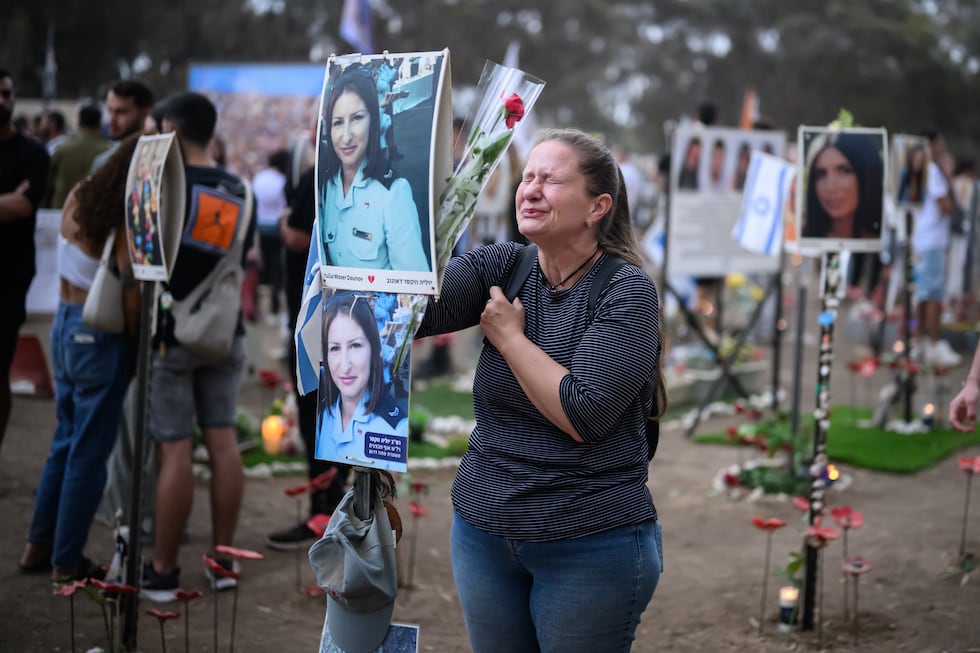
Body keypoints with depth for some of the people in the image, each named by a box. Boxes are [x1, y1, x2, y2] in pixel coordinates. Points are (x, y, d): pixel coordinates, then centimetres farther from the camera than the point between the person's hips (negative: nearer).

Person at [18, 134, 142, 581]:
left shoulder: (79, 196, 1)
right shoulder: (130, 222, -19)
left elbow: (71, 270, 5)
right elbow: (131, 297, -17)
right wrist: (137, 344, -5)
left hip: (65, 325, 7)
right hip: (101, 338, -7)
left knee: (66, 441, 20)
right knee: (89, 453, 5)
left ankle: (38, 546, 30)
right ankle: (67, 562, 15)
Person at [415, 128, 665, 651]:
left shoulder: (627, 291, -12)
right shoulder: (500, 267, 1)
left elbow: (582, 415, -22)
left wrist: (508, 335, -13)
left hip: (592, 544, -5)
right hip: (483, 529, 5)